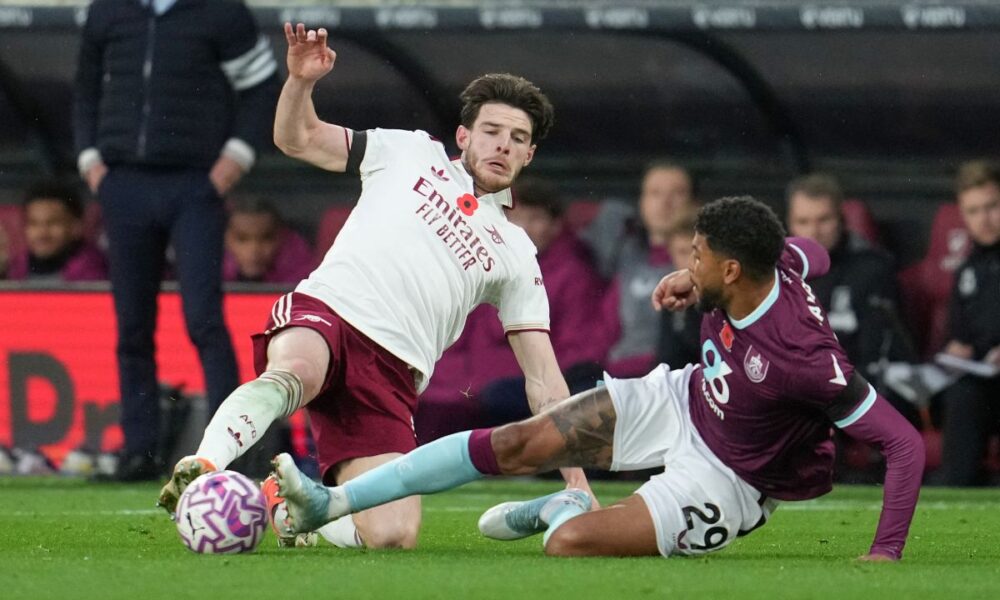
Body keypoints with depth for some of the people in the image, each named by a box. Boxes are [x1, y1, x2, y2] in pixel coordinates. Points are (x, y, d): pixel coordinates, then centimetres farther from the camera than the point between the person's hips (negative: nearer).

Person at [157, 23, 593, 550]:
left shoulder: (515, 255, 22)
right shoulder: (411, 153, 21)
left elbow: (542, 378, 19)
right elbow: (298, 139, 21)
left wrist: (575, 479, 10)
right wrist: (301, 81, -2)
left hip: (390, 375, 2)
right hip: (326, 310, -2)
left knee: (392, 536, -18)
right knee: (294, 373, -41)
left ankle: (284, 504, 9)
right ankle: (202, 468, -53)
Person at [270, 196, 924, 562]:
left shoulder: (804, 358, -38)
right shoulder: (771, 264, -17)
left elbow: (906, 443, -34)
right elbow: (813, 253, 10)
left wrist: (886, 555, -38)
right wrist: (694, 279, 1)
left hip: (725, 478, -7)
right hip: (682, 400, 7)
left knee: (570, 544, -22)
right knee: (516, 444, -4)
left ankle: (564, 513, 15)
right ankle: (333, 503, 8)